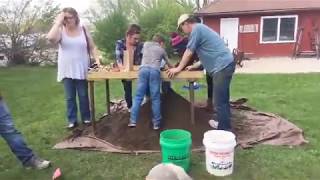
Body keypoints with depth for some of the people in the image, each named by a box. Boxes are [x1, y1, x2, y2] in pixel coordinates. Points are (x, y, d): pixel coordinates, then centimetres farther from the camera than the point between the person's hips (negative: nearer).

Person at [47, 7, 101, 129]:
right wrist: (58, 22, -16)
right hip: (67, 71, 0)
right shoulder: (61, 31, -1)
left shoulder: (83, 30, 3)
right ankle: (72, 120, 19)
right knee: (69, 97, 8)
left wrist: (97, 59, -6)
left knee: (83, 96, 10)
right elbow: (50, 38, -23)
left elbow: (92, 47, 7)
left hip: (81, 70, 0)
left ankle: (86, 118, 24)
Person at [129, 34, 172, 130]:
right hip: (155, 71, -1)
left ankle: (133, 121, -1)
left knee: (138, 96, 3)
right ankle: (156, 123, 5)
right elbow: (168, 64, 39)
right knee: (155, 98, 2)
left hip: (143, 69, 1)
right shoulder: (162, 50, 25)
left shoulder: (146, 44, 27)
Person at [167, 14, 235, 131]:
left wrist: (179, 68, 5)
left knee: (220, 102, -7)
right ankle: (223, 125, 30)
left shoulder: (196, 29, -7)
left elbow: (189, 52, -5)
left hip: (222, 66, -10)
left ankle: (225, 131, -1)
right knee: (222, 100, 18)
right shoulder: (201, 29, 24)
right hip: (225, 65, 10)